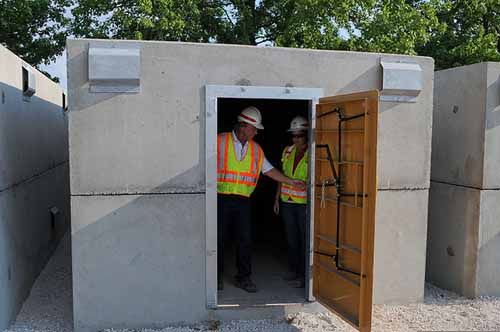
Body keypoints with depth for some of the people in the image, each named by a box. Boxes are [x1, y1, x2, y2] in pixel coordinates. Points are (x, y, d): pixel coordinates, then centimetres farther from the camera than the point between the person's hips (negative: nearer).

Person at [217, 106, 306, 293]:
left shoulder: (255, 149, 11)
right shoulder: (220, 141, -2)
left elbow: (269, 170, 14)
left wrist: (291, 182, 11)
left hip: (243, 200, 3)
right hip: (221, 199, -3)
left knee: (245, 240, 3)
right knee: (219, 239, 4)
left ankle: (243, 277, 17)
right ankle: (217, 276, 20)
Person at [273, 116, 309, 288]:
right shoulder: (288, 151, 7)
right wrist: (277, 198, 12)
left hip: (304, 203, -5)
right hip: (287, 202, 5)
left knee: (304, 239, 3)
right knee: (291, 238, 15)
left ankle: (303, 275, 14)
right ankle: (293, 270, 29)